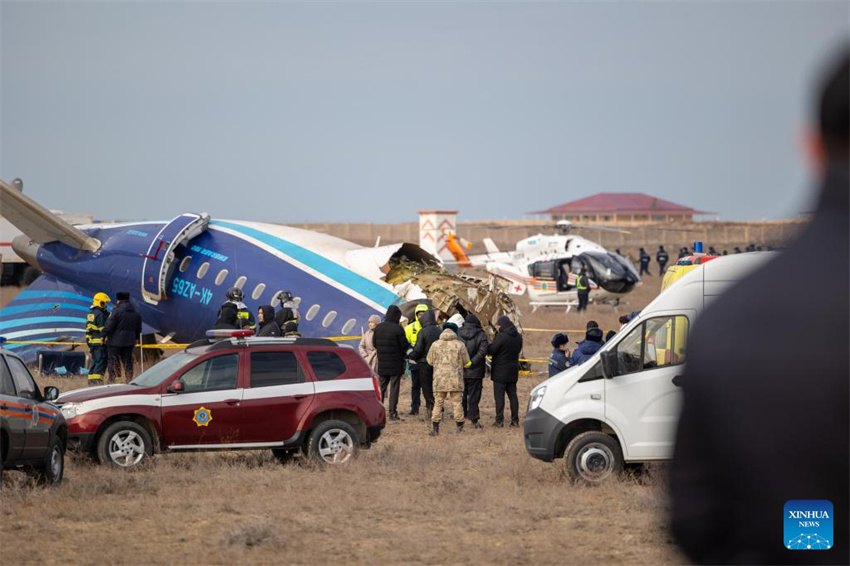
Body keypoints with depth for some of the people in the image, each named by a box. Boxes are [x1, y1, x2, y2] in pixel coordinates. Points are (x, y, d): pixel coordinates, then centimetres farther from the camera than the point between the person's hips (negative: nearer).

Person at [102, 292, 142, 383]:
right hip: (129, 342, 6)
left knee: (114, 362, 0)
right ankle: (129, 379, 14)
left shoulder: (116, 311, -14)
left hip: (115, 341, -6)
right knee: (128, 362, 13)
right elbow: (138, 328, 19)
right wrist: (136, 338, 32)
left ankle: (113, 379, -2)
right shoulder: (135, 313, 8)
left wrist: (103, 335, -5)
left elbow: (109, 325, -16)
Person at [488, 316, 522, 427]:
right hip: (513, 371, 7)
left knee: (499, 396, -2)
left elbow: (491, 350, -17)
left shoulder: (501, 336, -18)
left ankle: (499, 420, -5)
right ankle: (515, 420, 11)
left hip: (500, 371, -7)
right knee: (512, 395, 12)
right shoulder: (518, 337, 5)